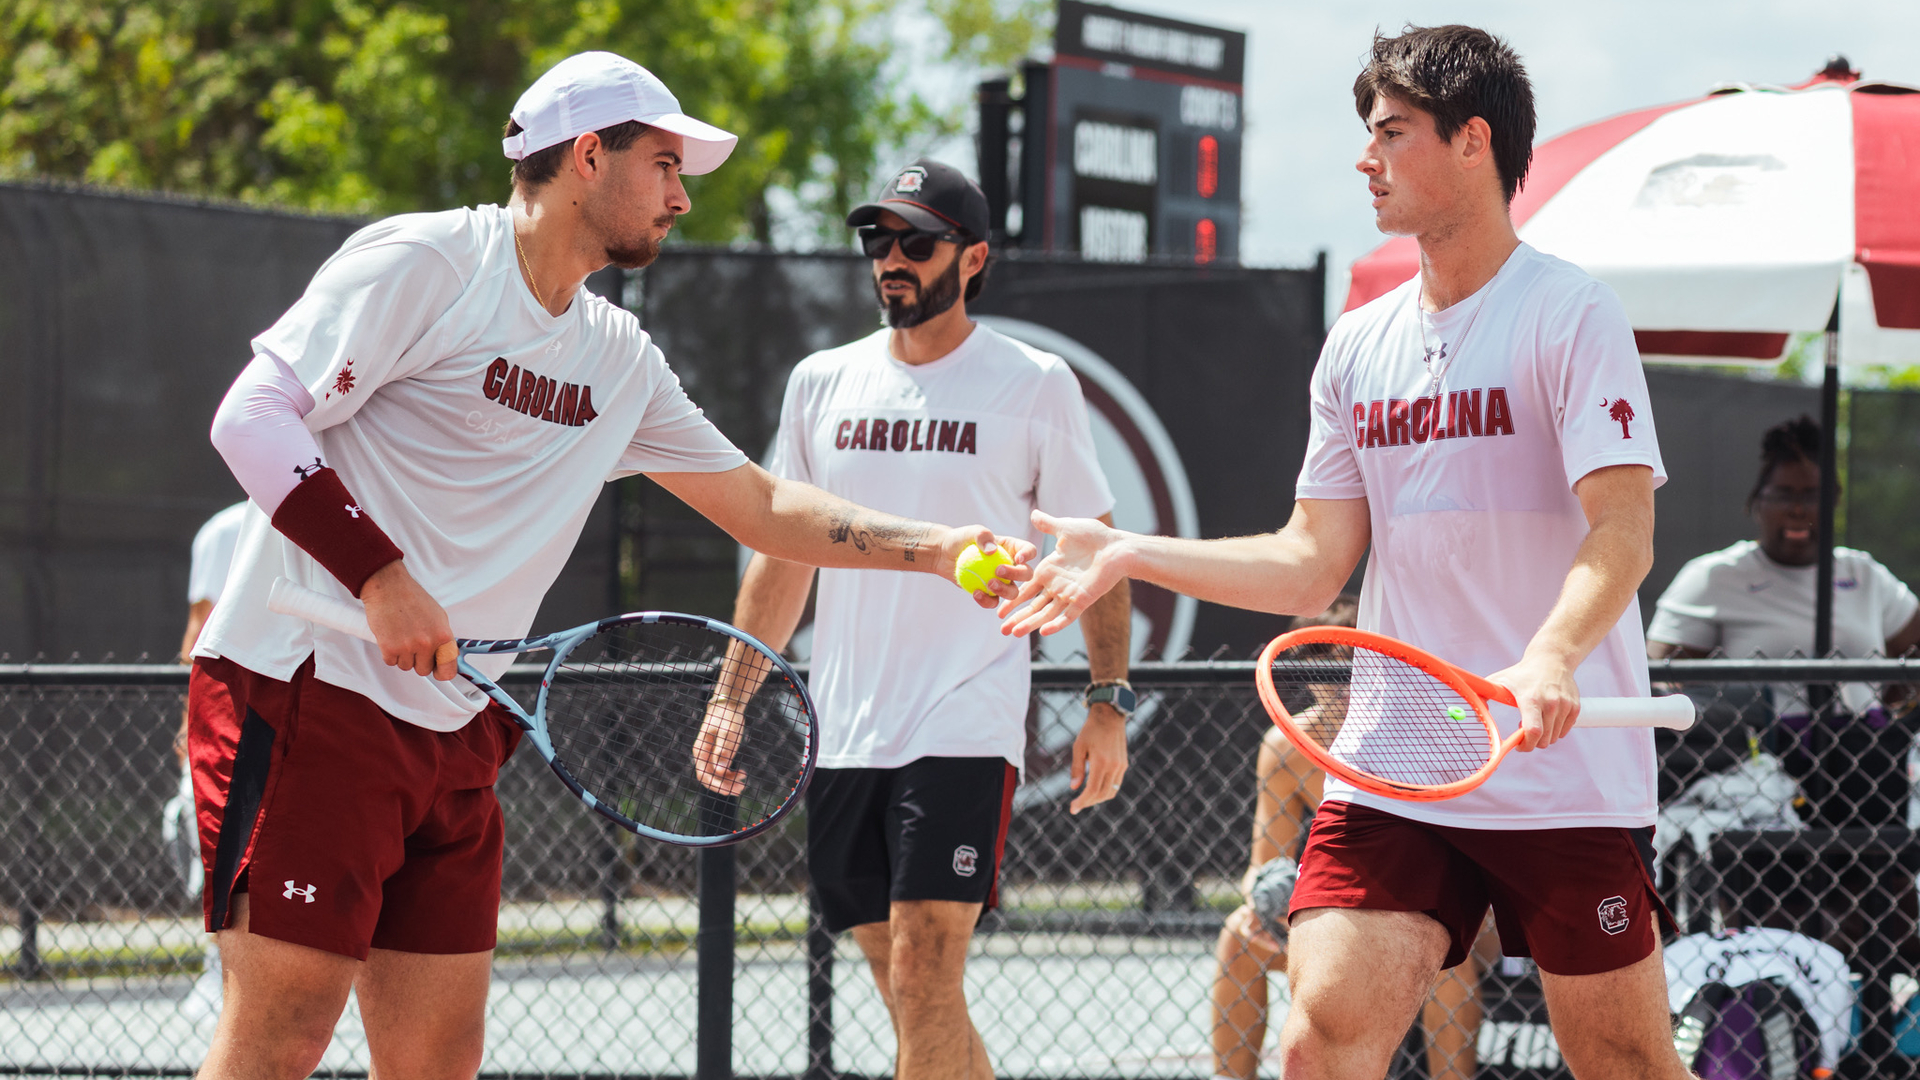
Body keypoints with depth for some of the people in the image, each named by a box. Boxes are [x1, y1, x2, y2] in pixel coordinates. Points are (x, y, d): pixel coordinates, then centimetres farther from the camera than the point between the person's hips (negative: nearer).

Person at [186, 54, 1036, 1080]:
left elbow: (760, 503, 25)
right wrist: (382, 576, -21)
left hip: (452, 721, 8)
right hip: (309, 687, -8)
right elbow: (252, 417, -13)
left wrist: (939, 548, 16)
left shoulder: (619, 359, 17)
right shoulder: (421, 263, -7)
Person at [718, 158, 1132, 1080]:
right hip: (843, 734, 5)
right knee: (912, 995, 6)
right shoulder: (821, 383, 11)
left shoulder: (1035, 384, 0)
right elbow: (782, 555, 18)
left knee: (923, 982, -15)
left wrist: (1108, 702, -4)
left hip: (965, 728, -5)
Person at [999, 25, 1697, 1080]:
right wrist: (1128, 555, 7)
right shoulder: (1357, 344, 13)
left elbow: (1622, 531, -17)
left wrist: (1549, 659, -35)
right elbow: (1312, 564, 15)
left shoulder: (1571, 315, -7)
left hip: (1564, 772, -5)